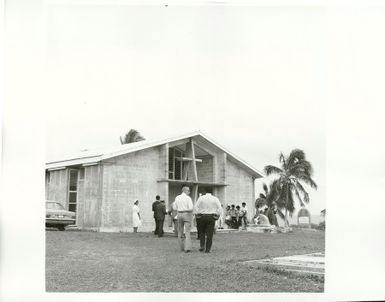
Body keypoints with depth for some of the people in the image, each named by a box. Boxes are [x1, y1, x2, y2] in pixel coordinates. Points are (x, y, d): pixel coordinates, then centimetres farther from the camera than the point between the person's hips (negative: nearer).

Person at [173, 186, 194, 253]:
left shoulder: (177, 198, 5)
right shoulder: (188, 198, -10)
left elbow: (175, 208, 5)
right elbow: (191, 208, -18)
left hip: (179, 214, 4)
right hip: (187, 214, -4)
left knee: (180, 232, 14)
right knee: (187, 232, -5)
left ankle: (182, 247, 18)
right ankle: (187, 248, -15)